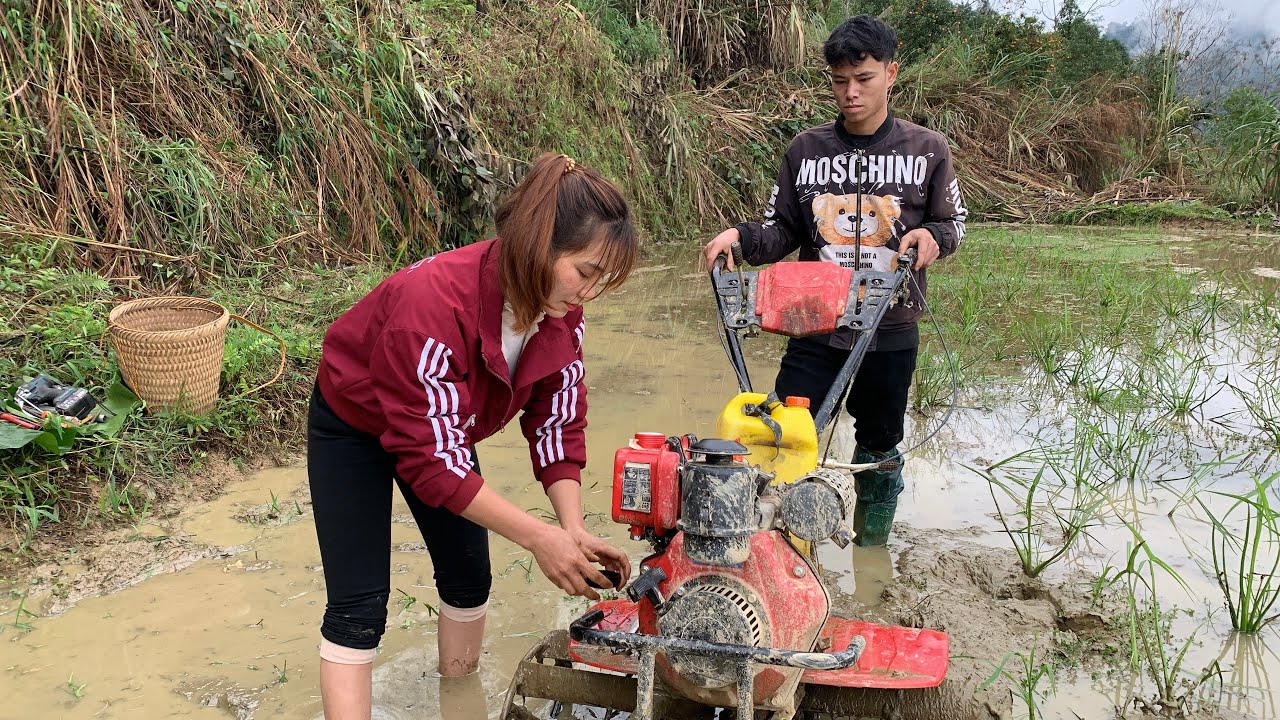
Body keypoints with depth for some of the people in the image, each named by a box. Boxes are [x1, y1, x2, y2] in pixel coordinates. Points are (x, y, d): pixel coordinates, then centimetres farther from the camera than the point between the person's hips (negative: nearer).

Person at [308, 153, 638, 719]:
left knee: (469, 578, 9)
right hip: (355, 428, -5)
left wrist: (574, 530, -26)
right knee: (359, 605, -8)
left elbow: (556, 422, -13)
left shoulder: (561, 310, -21)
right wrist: (538, 538, -38)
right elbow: (429, 457, -38)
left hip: (445, 428, 6)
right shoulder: (433, 301, -42)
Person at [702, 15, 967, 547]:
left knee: (879, 447, 14)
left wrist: (932, 235, -14)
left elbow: (953, 222, 10)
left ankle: (871, 546, 34)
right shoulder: (805, 151, 4)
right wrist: (739, 237, -13)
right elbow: (783, 230, 8)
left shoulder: (927, 150, 1)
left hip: (890, 329, 0)